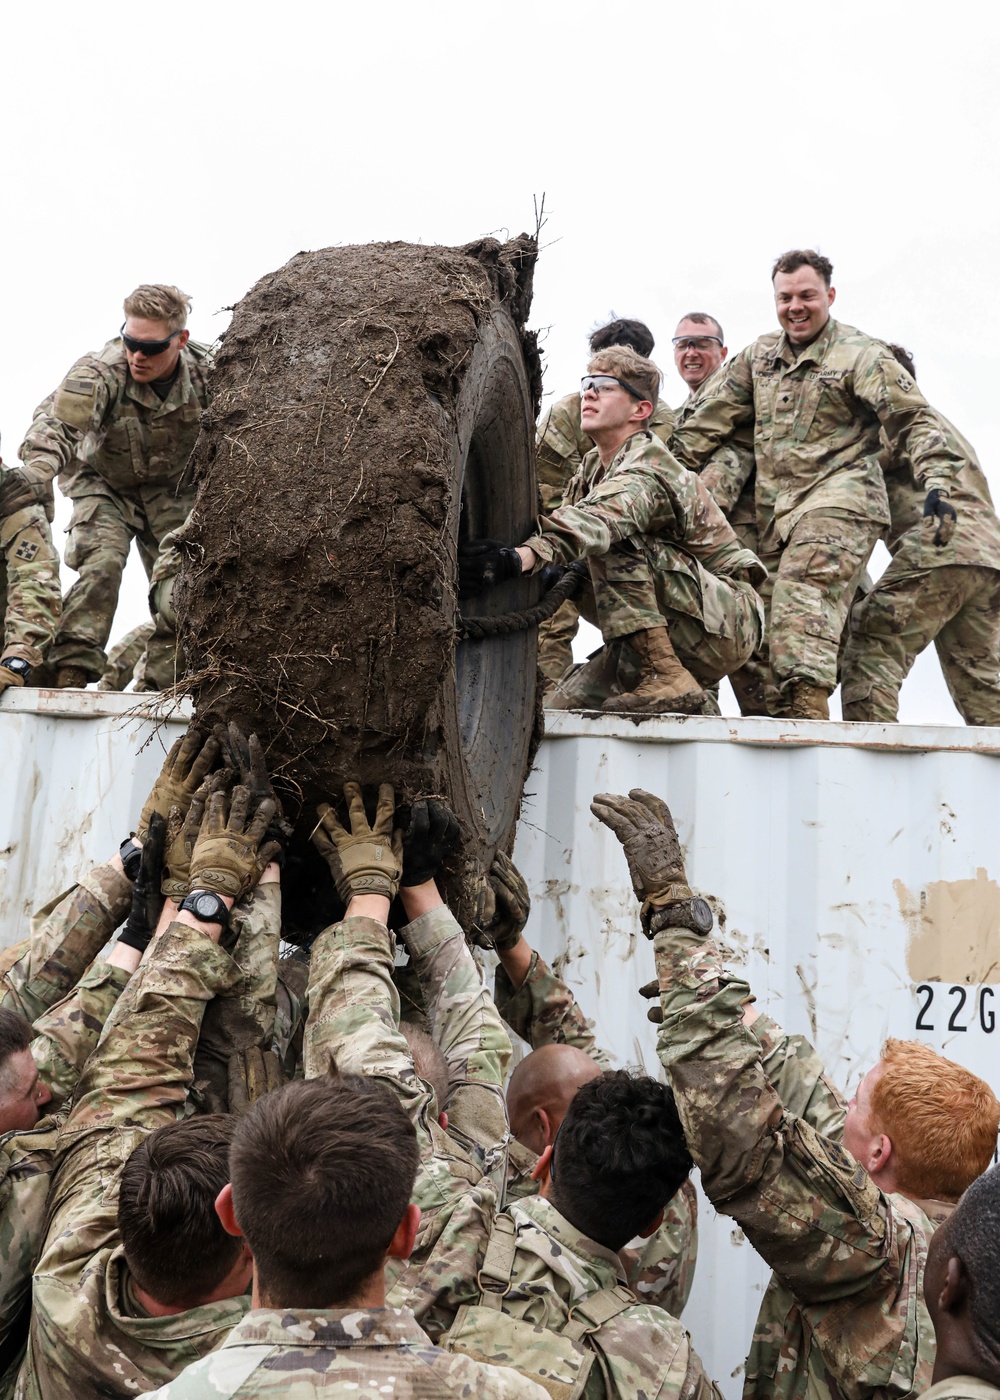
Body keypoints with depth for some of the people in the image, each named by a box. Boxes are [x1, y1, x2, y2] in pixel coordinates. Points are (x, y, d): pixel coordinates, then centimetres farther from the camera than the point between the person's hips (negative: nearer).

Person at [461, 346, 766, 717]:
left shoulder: (647, 473, -23)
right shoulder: (594, 467, 9)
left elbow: (594, 522, -43)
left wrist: (519, 557, -60)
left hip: (728, 622, -8)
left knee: (616, 543, -28)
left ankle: (666, 677, -28)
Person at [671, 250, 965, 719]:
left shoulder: (860, 355, 0)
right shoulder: (759, 355, 17)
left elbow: (913, 420, -6)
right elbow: (711, 417, 21)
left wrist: (935, 483, -18)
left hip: (839, 500, -6)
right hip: (775, 511, 7)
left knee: (803, 596, -25)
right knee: (778, 609, 0)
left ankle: (807, 706, -34)